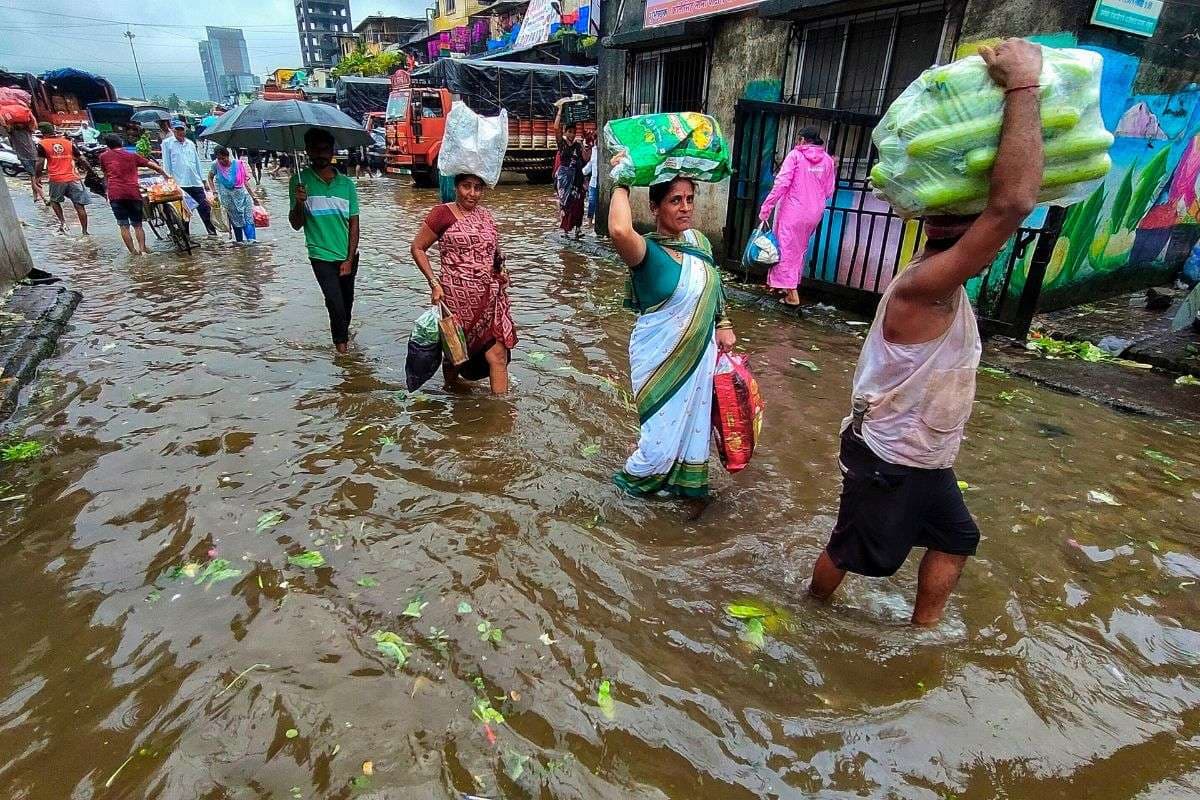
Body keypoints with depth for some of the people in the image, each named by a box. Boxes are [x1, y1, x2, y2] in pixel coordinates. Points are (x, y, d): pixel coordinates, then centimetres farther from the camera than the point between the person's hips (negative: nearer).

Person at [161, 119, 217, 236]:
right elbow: (166, 164, 1)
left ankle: (212, 232, 7)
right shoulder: (167, 143, 3)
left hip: (196, 182, 3)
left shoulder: (190, 144, 15)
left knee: (205, 207, 0)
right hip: (180, 184, -3)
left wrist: (202, 178, 14)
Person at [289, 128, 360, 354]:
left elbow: (354, 224, 1)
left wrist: (349, 259, -6)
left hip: (348, 255, 2)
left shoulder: (346, 183, -1)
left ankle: (343, 332, 41)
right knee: (335, 302, -10)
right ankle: (341, 341, 12)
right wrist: (298, 203, -23)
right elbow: (296, 225, -2)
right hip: (322, 256, -2)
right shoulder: (299, 180, -5)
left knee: (347, 300, 14)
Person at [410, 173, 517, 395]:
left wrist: (500, 271, 9)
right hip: (458, 298, -4)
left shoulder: (485, 215, 13)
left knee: (498, 355, -2)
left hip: (491, 298, 5)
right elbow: (417, 248, -2)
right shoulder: (443, 214, -4)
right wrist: (434, 283, -10)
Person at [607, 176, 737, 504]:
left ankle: (685, 481, 43)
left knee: (694, 420, 19)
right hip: (661, 358, -6)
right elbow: (620, 231, -45)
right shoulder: (647, 250, -21)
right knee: (664, 430, 3)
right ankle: (633, 477, 33)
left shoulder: (698, 240, -1)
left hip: (699, 352, 7)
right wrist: (621, 186, -29)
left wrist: (723, 324, 11)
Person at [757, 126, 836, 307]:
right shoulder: (827, 160, 8)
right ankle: (792, 284, 28)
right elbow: (829, 191, 10)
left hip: (792, 210, -5)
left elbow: (782, 183, -15)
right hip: (814, 212, 5)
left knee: (787, 249, 0)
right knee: (800, 249, 18)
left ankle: (791, 293, -5)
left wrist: (766, 207, -12)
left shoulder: (795, 155, -6)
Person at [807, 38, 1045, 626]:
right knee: (855, 551, 13)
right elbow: (1013, 202, -43)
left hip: (924, 456, 9)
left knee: (955, 539, 22)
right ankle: (812, 609, 41)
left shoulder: (940, 276, -1)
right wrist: (1023, 84, -33)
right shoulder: (926, 285, -29)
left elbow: (1005, 200, 11)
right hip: (886, 458, -9)